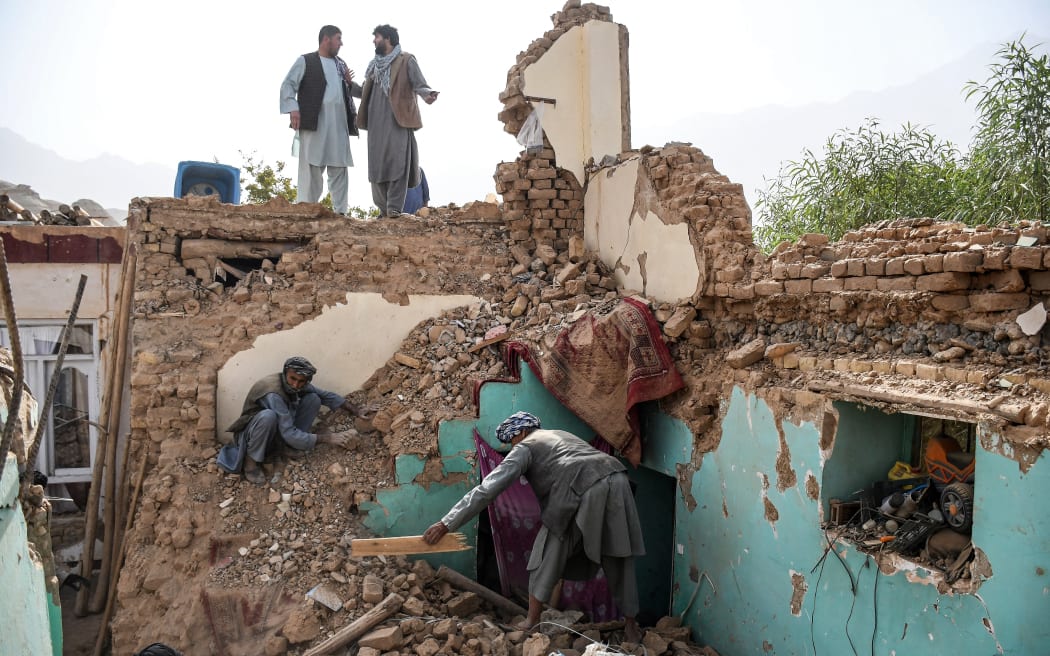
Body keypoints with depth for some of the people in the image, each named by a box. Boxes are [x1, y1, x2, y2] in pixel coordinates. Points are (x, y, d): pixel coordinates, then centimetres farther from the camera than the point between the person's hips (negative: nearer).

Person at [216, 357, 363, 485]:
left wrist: (356, 411, -6)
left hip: (277, 434, 7)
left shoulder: (298, 385, -13)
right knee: (268, 416, -41)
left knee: (313, 399, -9)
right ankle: (251, 460, -17)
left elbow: (326, 395, 2)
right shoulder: (273, 393, -35)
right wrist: (328, 438, -33)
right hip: (251, 434, -7)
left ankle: (291, 447, -3)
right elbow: (289, 435, -36)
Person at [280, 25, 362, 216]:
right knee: (311, 167, -6)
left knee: (339, 168, 3)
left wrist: (350, 83, 5)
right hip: (314, 123, -6)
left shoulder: (341, 65, 22)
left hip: (339, 125, 6)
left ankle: (340, 211, 5)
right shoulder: (306, 61, 4)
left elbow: (350, 91, 28)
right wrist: (293, 108, -15)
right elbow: (288, 85, -1)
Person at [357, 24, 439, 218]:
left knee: (397, 164, -13)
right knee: (377, 165, 2)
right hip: (377, 122, 6)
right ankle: (382, 209, 6)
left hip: (398, 121, -6)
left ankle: (394, 208, -13)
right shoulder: (374, 64, 22)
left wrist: (428, 95, -27)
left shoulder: (406, 60, 2)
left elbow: (419, 85, -8)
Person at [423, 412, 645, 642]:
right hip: (617, 482, 7)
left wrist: (447, 523, 6)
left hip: (587, 490, -7)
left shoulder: (525, 447, 13)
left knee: (549, 551, 11)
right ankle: (630, 625, 27)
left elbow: (487, 489, 6)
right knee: (618, 560, 18)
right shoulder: (561, 435, 34)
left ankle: (532, 621, 19)